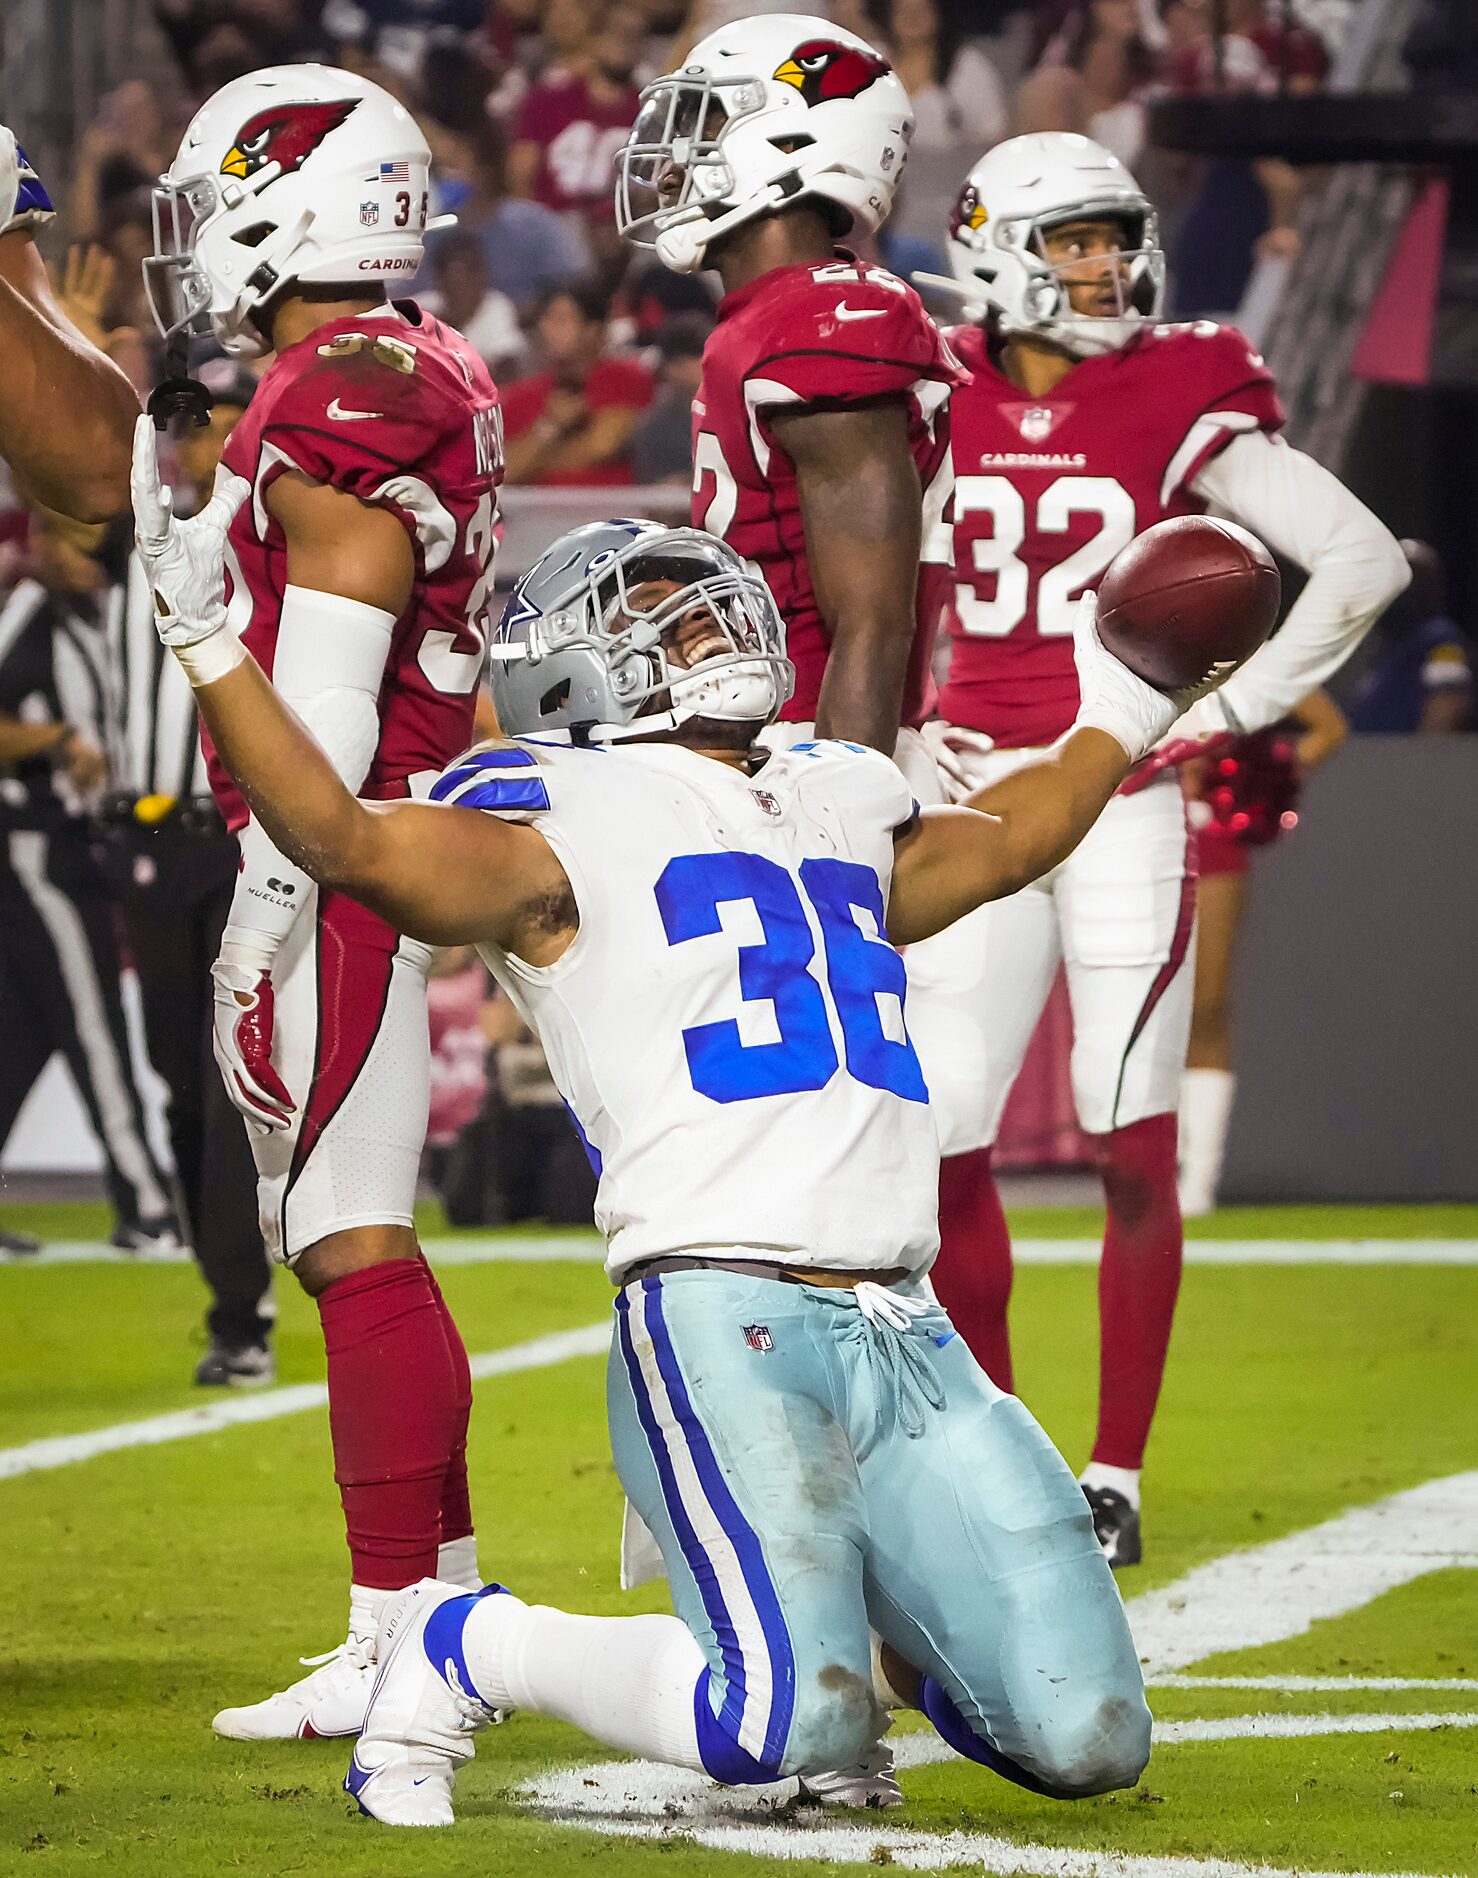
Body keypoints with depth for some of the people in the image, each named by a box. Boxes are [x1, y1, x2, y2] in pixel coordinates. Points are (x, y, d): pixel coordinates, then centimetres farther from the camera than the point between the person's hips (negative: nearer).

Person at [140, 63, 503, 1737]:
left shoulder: (343, 402, -15)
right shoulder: (421, 379, 16)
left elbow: (325, 687, -19)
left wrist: (267, 909, -19)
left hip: (339, 865, -10)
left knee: (351, 1240, -9)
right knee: (342, 1239, 14)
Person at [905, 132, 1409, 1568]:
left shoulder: (1176, 406, -5)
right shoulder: (936, 409, 4)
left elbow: (1365, 559, -7)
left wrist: (1237, 704, -8)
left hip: (1122, 800, -3)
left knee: (1132, 1148, -5)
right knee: (939, 1140, 1)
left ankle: (1115, 1476, 4)